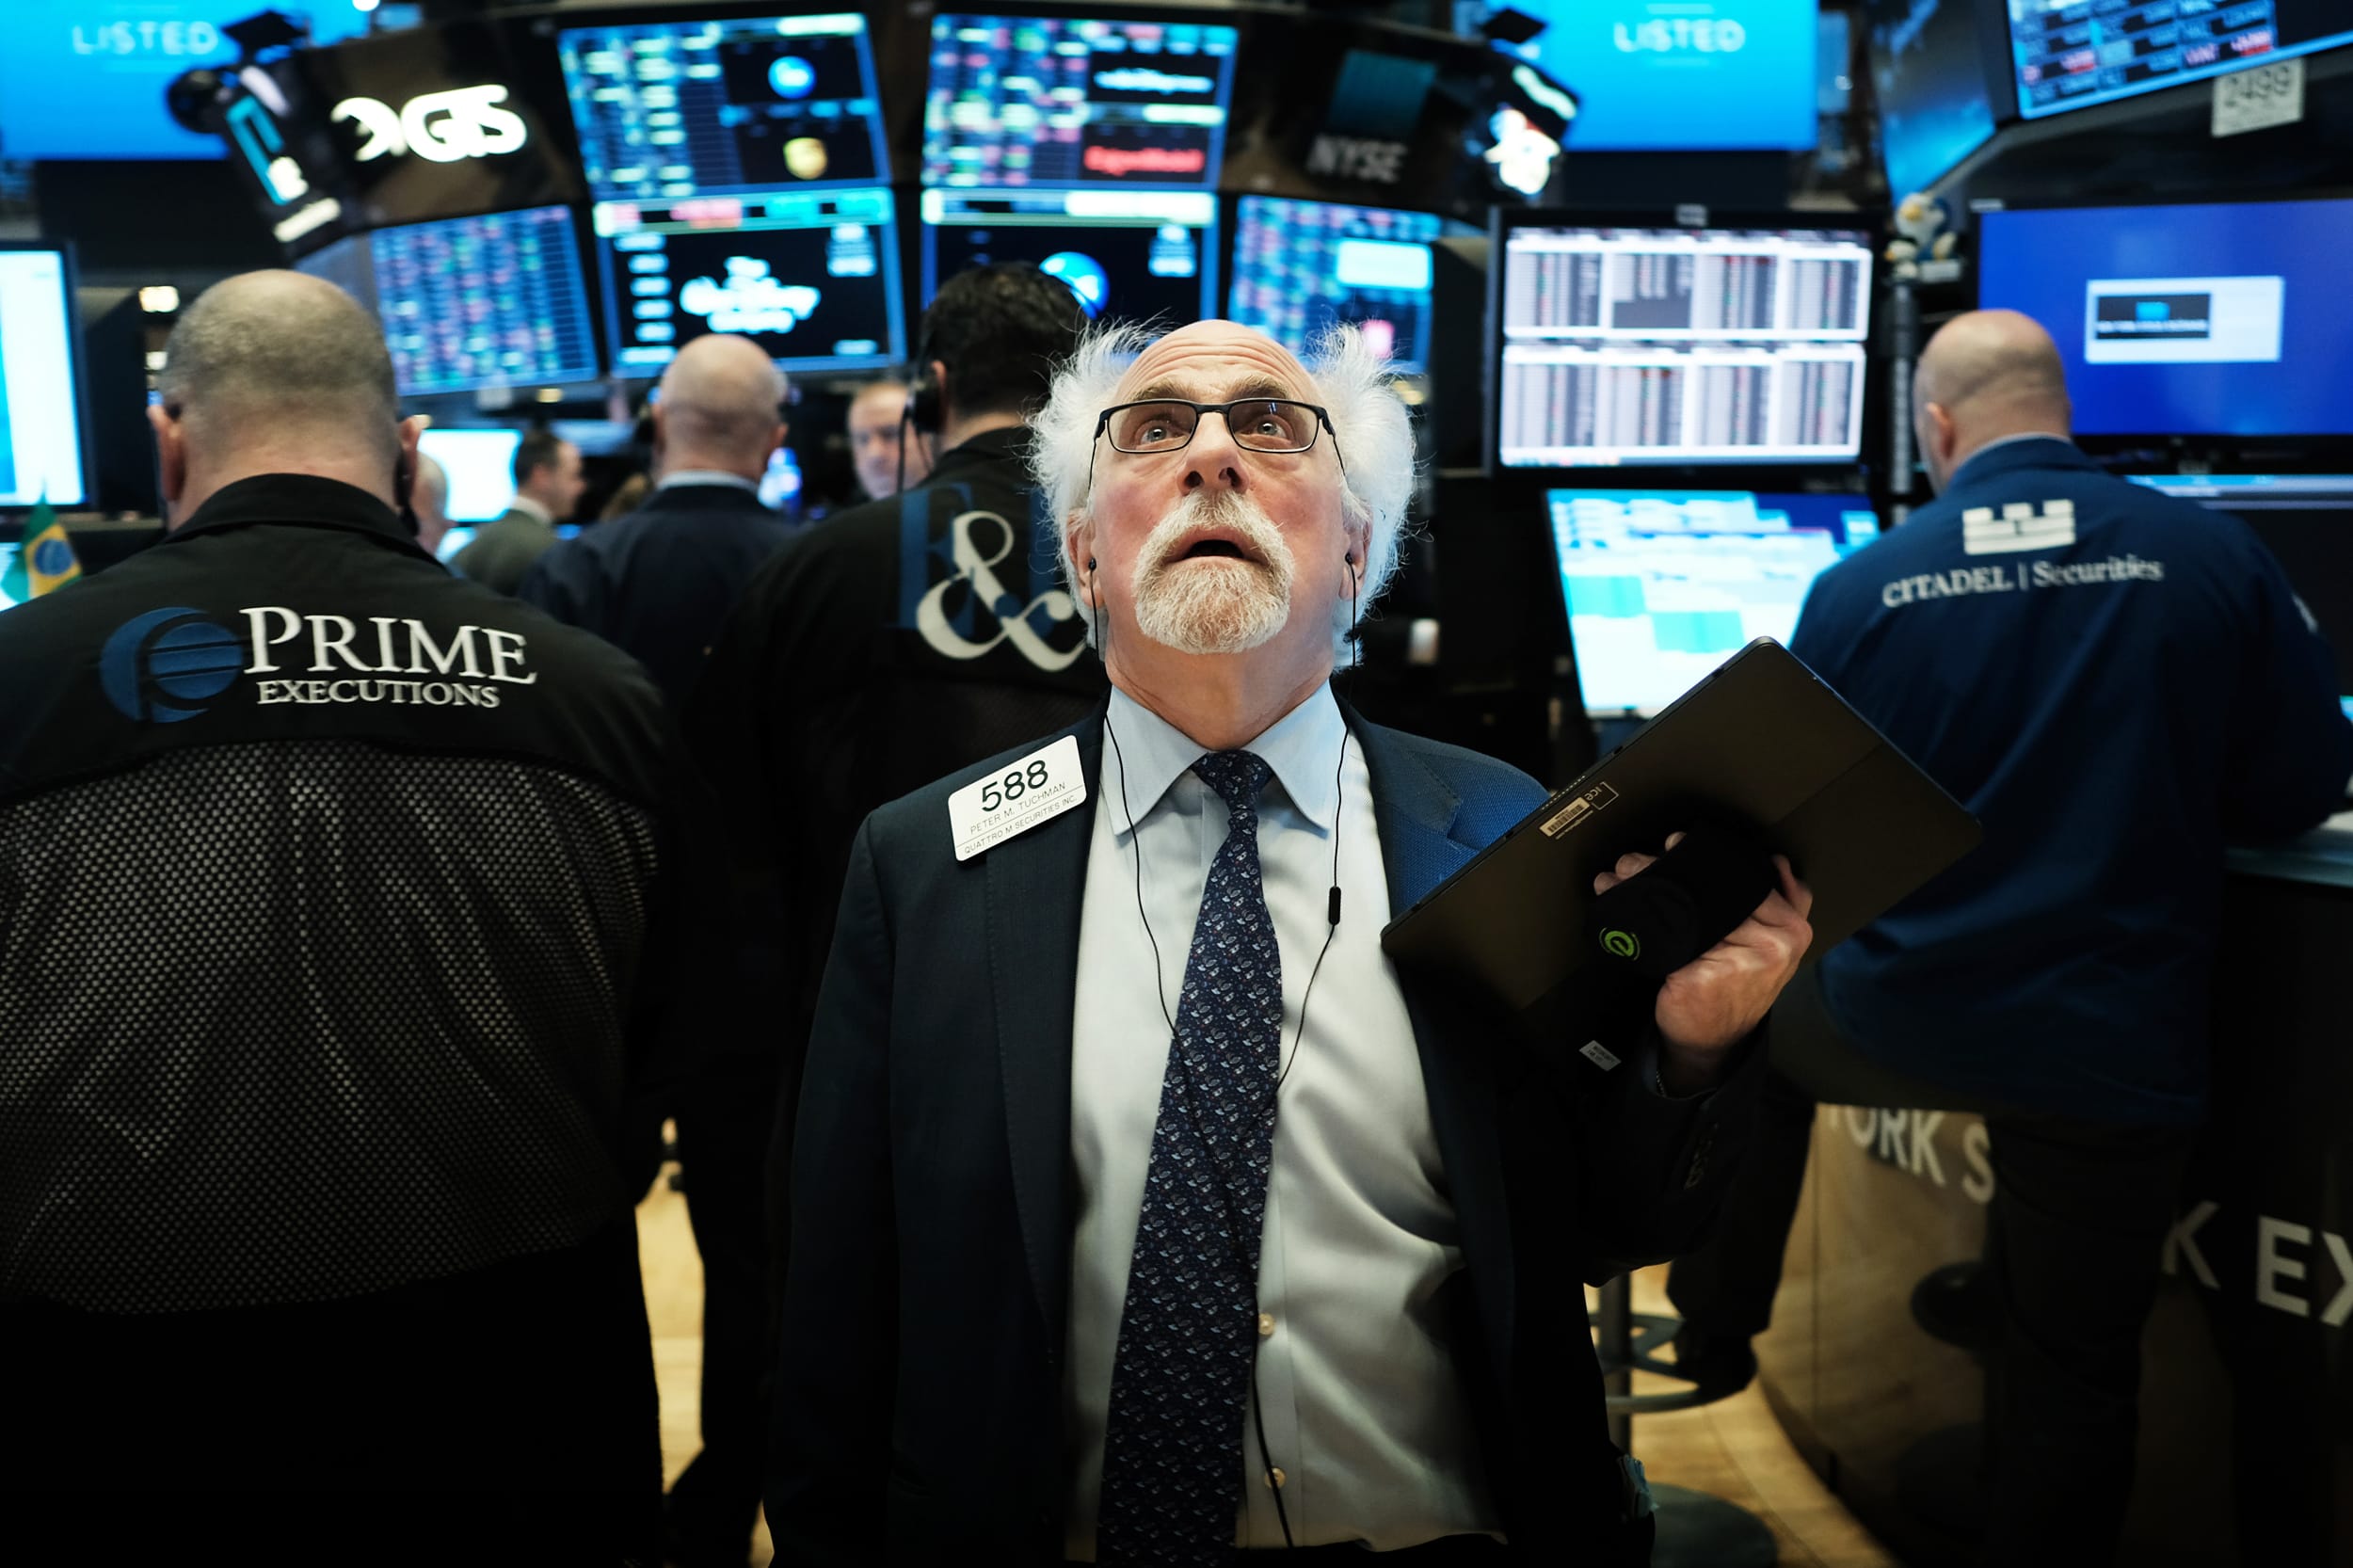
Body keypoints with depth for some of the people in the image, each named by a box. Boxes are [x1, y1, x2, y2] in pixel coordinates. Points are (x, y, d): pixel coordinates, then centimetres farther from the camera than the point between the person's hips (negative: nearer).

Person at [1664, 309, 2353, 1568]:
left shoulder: (1859, 588, -6)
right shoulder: (2213, 557, -8)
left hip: (1894, 1020, 1)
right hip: (2111, 1045, 0)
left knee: (1751, 1021, 34)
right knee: (2071, 1381, 16)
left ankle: (1715, 1331, 43)